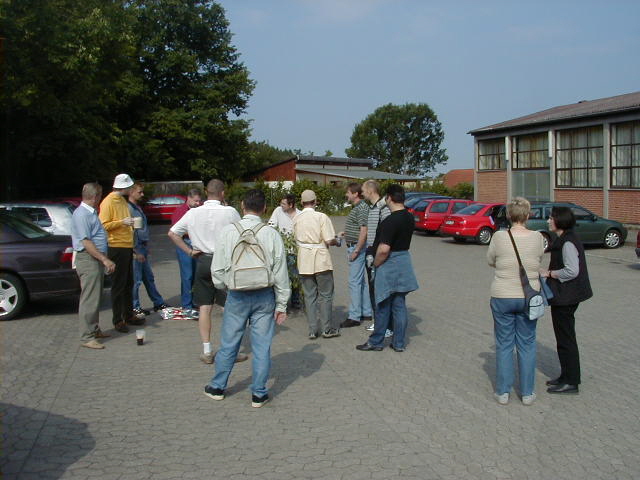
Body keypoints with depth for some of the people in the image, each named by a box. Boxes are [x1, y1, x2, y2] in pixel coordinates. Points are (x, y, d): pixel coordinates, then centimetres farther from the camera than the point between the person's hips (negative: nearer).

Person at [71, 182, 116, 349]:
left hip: (97, 259, 10)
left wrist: (105, 260, 24)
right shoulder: (82, 214, -15)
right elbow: (86, 242, -21)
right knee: (89, 299, -8)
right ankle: (87, 337, -5)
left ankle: (94, 329, 26)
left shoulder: (91, 212, 16)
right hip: (88, 259, -10)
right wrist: (105, 259, -22)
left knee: (95, 297, 16)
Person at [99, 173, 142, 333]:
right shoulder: (108, 202, -10)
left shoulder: (123, 201, 17)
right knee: (118, 285, -4)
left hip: (127, 246, 9)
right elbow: (103, 225, -16)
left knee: (128, 283, 14)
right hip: (116, 247, -9)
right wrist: (121, 222, -21)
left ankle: (129, 315, 24)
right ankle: (118, 320, 2)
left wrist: (130, 224, 13)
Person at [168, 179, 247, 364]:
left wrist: (189, 251, 5)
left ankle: (207, 352, 13)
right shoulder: (230, 212, -10)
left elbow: (172, 233, 4)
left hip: (202, 261, 3)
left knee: (205, 307, 9)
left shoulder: (193, 213, 0)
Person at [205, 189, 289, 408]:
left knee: (228, 344, 14)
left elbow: (217, 268, 0)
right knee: (262, 346, 8)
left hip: (237, 297, 1)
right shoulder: (271, 234, -7)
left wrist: (224, 287, 19)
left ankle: (217, 387, 31)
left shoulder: (228, 232, -6)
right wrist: (281, 305, 4)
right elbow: (280, 272, -4)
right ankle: (259, 394, 18)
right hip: (264, 296, 0)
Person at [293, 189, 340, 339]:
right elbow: (329, 240, -14)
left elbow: (297, 239, 8)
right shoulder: (321, 217, -11)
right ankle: (327, 328, 10)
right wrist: (336, 242, 7)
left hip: (304, 262, 4)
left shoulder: (296, 219, 2)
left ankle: (312, 330, 11)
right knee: (325, 295, 7)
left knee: (309, 296, 9)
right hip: (321, 260, -4)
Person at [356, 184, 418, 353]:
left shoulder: (390, 221, -22)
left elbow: (384, 249, -26)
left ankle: (376, 342, 15)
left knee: (383, 306, 3)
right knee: (399, 305, 12)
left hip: (389, 265, -8)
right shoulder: (409, 217, 6)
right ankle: (399, 343, 17)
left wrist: (375, 264, -11)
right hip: (404, 261, 8)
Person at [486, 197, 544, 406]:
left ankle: (503, 392, 18)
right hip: (529, 297, 1)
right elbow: (539, 260, 7)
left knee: (504, 345, 11)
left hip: (502, 298, -1)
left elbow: (490, 261, 4)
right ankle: (527, 393, 21)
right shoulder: (537, 237, -8)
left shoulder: (499, 237, -11)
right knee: (527, 345, 13)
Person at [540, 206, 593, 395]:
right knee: (564, 337, 17)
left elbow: (572, 271, -26)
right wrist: (550, 273, 11)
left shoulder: (567, 243, -20)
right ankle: (567, 376, 28)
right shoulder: (563, 240, 11)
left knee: (566, 338, -2)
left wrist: (549, 273, -16)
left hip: (566, 297, -11)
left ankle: (571, 382, 7)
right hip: (564, 296, 11)